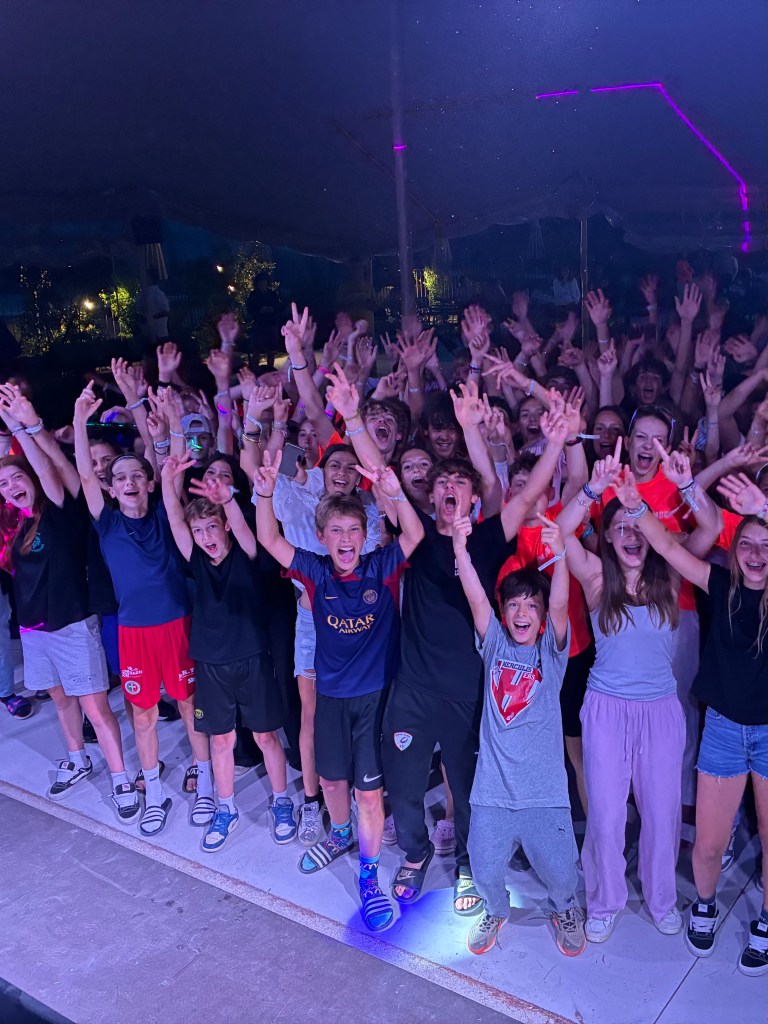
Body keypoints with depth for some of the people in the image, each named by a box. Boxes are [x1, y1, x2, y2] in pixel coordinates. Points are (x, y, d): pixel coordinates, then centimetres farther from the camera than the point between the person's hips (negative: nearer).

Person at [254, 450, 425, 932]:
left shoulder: (382, 568, -12)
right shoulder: (316, 571, -7)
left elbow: (415, 535, -27)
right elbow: (270, 540, -16)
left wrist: (396, 494, -44)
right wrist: (265, 494, -32)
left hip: (377, 694, -3)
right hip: (332, 694, 3)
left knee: (369, 789, 2)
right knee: (331, 779, 20)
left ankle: (369, 875, 23)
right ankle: (341, 835, 51)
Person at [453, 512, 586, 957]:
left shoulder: (552, 649, -3)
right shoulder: (495, 643, 1)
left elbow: (559, 606, -21)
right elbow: (476, 598, -13)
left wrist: (560, 555, -38)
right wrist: (460, 549, -28)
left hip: (542, 789, -1)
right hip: (493, 786, 2)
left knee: (558, 868, 8)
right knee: (485, 869, 10)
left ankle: (566, 909, 41)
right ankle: (497, 911, 42)